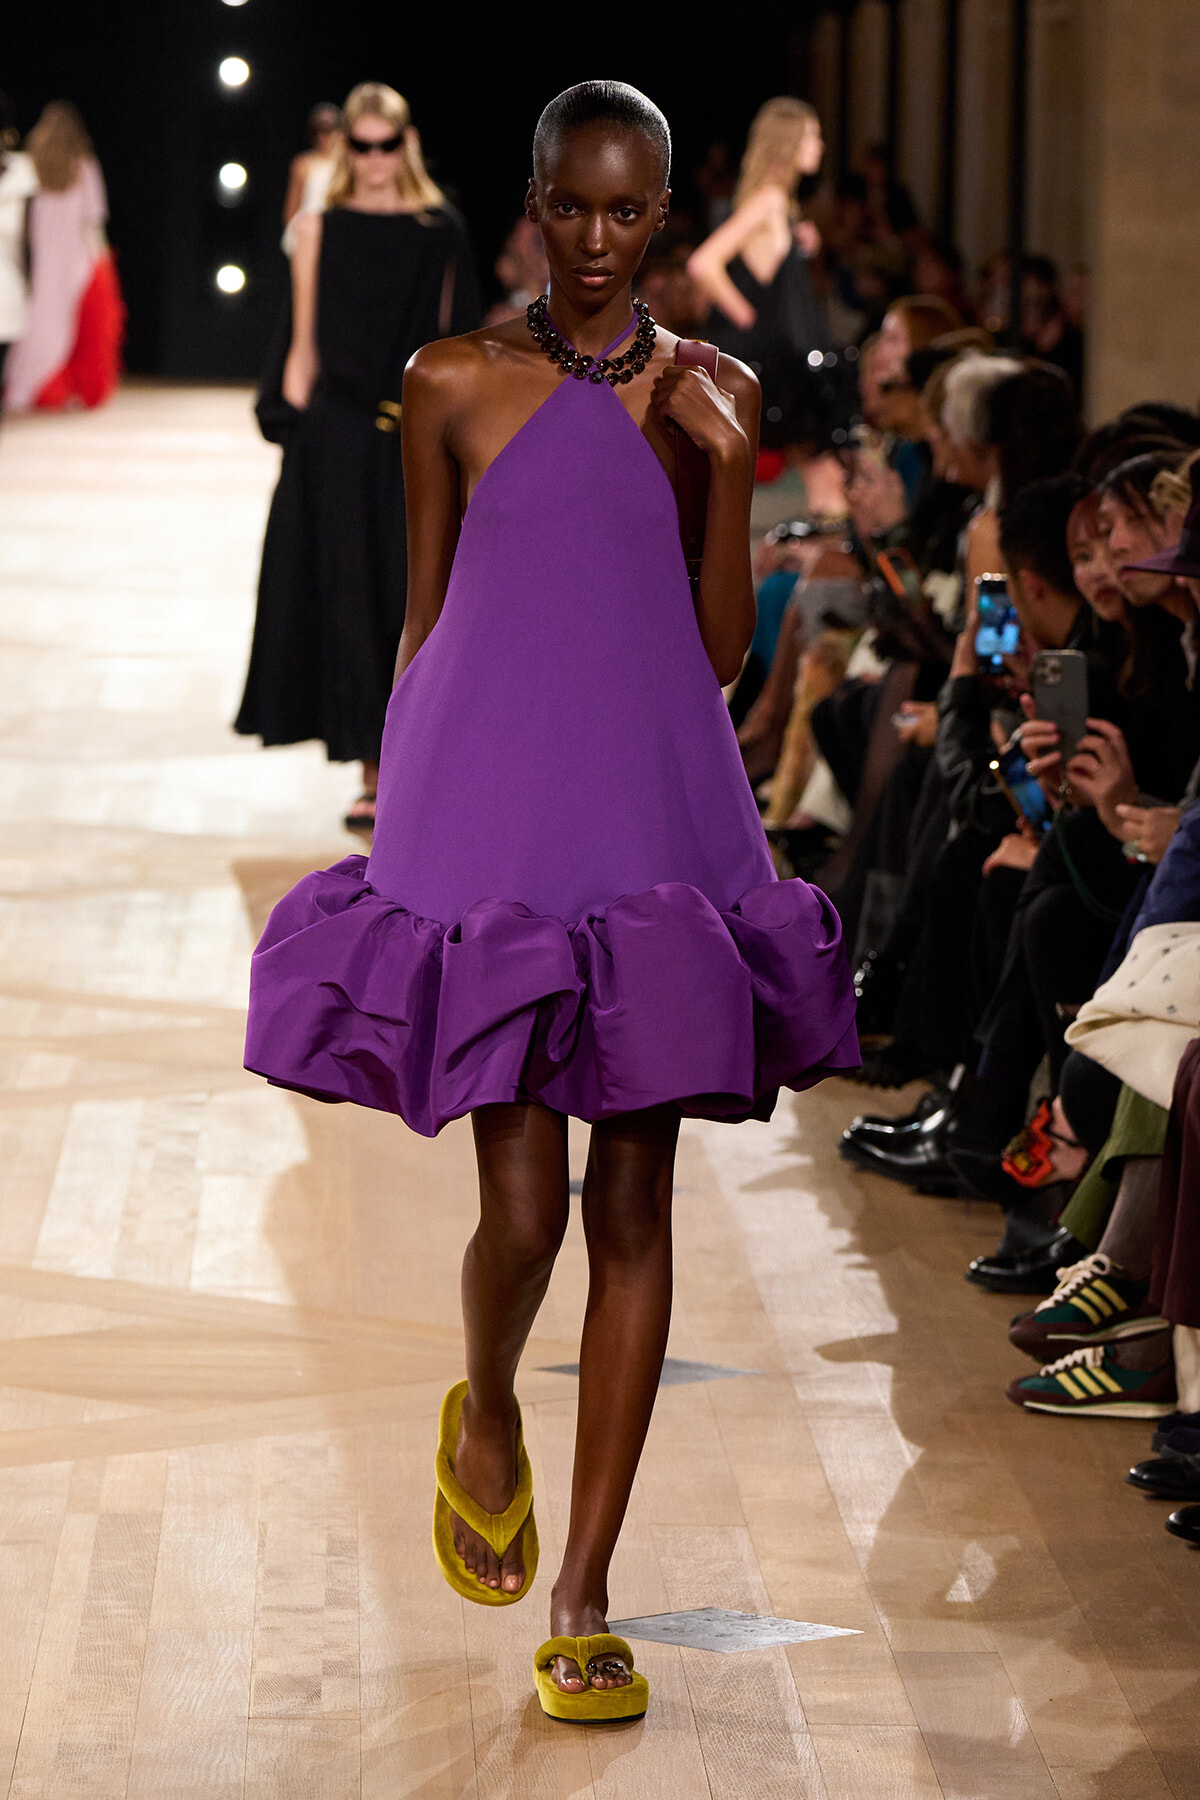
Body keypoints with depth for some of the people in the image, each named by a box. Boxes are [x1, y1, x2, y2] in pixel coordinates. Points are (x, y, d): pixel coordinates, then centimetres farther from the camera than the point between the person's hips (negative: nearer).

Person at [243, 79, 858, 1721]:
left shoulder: (709, 392, 6)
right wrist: (395, 809, 11)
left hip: (654, 826, 2)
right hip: (488, 822, -1)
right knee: (523, 1205, -8)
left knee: (633, 1208, 1)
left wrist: (730, 467, -8)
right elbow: (422, 622, 10)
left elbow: (721, 651, 4)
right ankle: (486, 1414, 28)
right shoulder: (454, 385, 3)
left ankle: (584, 1593, 9)